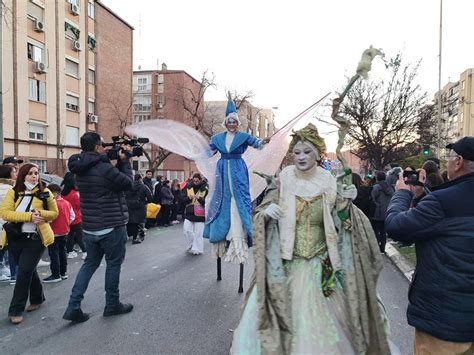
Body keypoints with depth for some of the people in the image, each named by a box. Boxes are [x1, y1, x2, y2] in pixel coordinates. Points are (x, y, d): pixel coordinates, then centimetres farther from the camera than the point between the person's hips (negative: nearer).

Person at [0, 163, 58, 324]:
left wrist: (40, 213, -17)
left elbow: (54, 213, 4)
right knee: (28, 270, 15)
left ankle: (16, 310, 5)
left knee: (24, 272, -8)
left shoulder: (45, 193, -1)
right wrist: (29, 216, -23)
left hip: (36, 238, -2)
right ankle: (37, 298, 36)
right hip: (16, 237, 3)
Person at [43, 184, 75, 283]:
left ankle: (56, 275, 4)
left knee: (54, 254, 0)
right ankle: (63, 273, 22)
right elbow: (72, 216, 12)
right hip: (64, 232, 8)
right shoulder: (67, 203, 6)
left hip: (55, 233, -8)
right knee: (62, 252, 15)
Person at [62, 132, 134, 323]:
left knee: (90, 263, 17)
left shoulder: (80, 168, 7)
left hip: (90, 227, 8)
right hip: (111, 226, -8)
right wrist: (125, 160, -2)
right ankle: (112, 305, 21)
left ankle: (73, 306, 13)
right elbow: (128, 183, -11)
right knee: (113, 264, 8)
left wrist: (120, 161, 5)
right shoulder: (104, 168, -21)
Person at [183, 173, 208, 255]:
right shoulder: (189, 188, 5)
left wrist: (199, 198, -25)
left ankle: (197, 248, 13)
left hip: (199, 214, -3)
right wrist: (189, 198, -15)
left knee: (198, 232, 0)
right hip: (189, 212, 3)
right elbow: (184, 200, 7)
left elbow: (206, 202, -8)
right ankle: (190, 246, 17)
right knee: (186, 229, -2)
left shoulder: (205, 189, -4)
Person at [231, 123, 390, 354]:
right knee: (281, 313, 2)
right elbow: (262, 215, -2)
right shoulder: (283, 181, -4)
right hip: (284, 262, -1)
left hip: (320, 265, 1)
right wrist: (266, 213, -23)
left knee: (319, 319, 10)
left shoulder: (328, 182, -2)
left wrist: (345, 203, -12)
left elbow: (335, 223, 3)